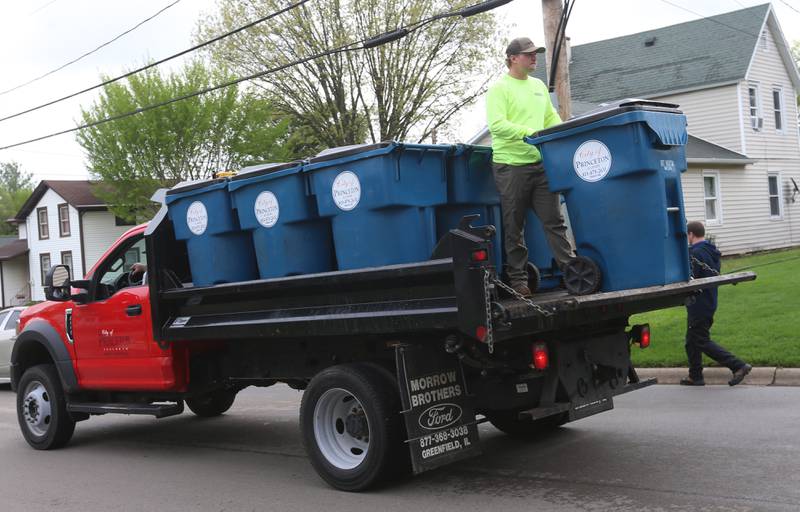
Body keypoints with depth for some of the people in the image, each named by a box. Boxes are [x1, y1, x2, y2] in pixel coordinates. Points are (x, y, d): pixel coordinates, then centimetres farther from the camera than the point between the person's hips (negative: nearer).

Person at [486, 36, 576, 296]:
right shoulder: (499, 88, -5)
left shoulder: (539, 86, 16)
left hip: (540, 163, 5)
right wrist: (529, 132, -24)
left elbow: (551, 118, 22)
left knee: (554, 220, 3)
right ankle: (518, 279, 12)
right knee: (514, 226, 4)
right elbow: (497, 125, -17)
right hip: (511, 165, -5)